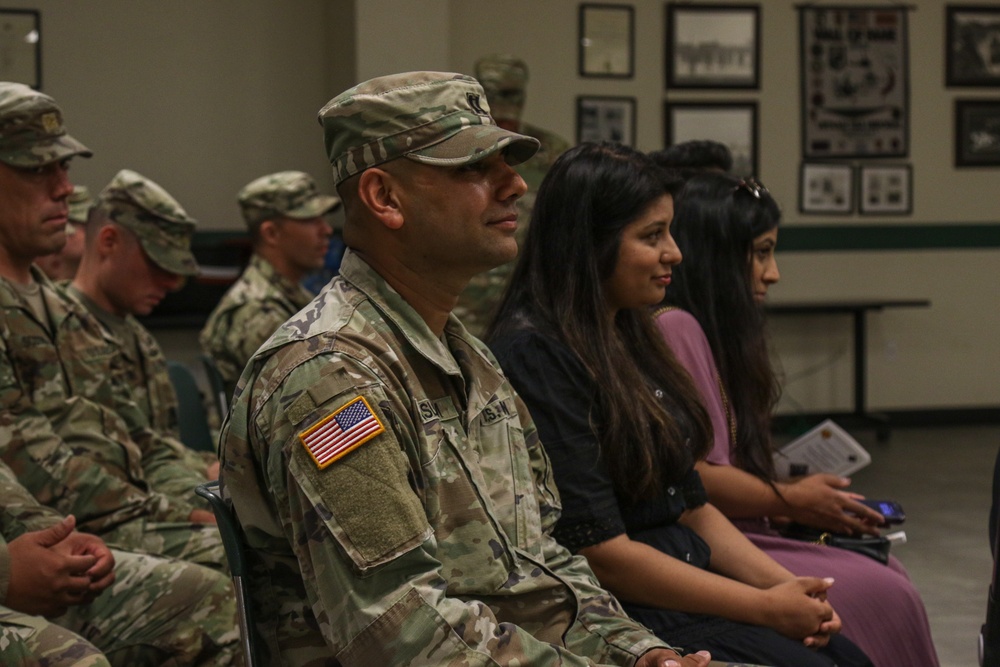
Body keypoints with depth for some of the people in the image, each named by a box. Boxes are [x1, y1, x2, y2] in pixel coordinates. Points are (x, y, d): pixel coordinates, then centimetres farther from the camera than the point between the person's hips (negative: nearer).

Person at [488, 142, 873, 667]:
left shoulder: (627, 339, 15)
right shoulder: (535, 356, -15)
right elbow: (600, 550, -19)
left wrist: (787, 585, 1)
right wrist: (766, 607, -14)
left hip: (686, 580, 9)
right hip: (625, 613, -8)